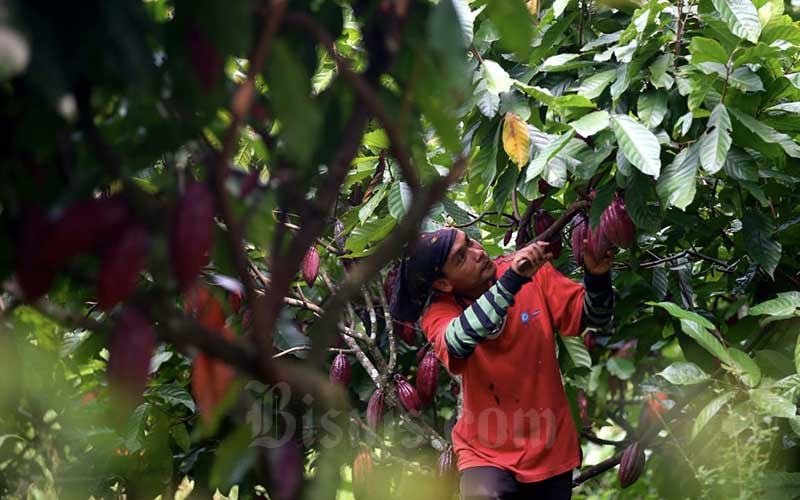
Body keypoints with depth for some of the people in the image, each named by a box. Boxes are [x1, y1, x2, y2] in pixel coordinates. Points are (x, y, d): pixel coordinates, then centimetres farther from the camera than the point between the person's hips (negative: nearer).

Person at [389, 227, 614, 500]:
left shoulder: (532, 270, -8)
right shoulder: (439, 311, -13)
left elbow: (595, 318, -6)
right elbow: (458, 342, -36)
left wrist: (596, 275, -26)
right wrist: (512, 280, -42)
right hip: (488, 454, -2)